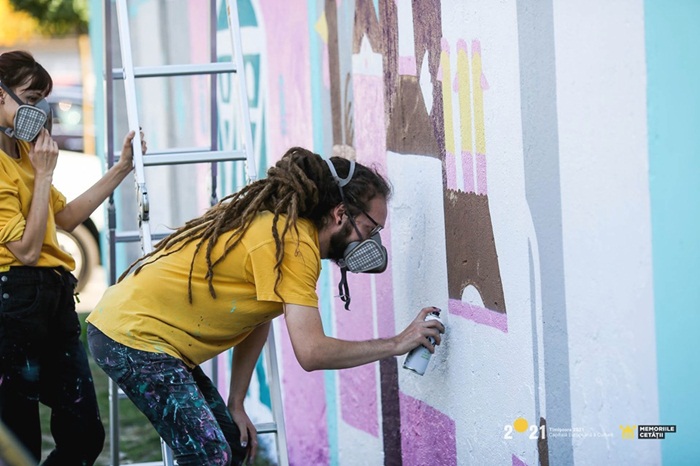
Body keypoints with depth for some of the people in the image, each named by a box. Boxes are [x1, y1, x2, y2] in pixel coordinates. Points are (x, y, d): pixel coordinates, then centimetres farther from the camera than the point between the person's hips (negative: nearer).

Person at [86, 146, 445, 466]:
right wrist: (396, 344, -16)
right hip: (134, 335, -10)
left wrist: (236, 403, 8)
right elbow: (311, 352, -26)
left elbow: (257, 322, 13)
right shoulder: (294, 244, -21)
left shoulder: (280, 223, 10)